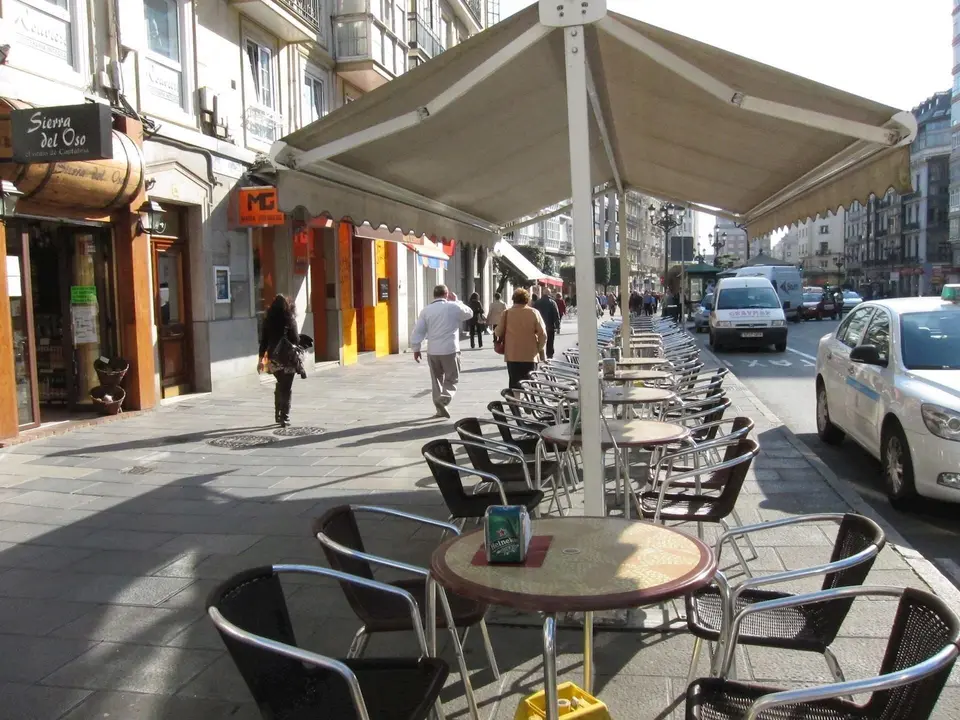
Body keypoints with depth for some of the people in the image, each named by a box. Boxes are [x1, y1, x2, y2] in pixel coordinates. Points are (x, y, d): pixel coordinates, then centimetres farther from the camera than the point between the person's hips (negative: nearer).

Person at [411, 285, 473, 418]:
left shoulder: (426, 310, 3)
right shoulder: (453, 307, -3)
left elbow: (418, 330, 2)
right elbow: (469, 314, 15)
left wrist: (416, 348, 11)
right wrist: (456, 301, 22)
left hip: (433, 351, 3)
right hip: (450, 350, -3)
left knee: (436, 379, 16)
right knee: (451, 379, 7)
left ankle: (440, 409, 20)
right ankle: (443, 399, -19)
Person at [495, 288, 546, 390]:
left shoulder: (507, 313, -2)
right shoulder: (534, 313, -3)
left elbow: (499, 332, 2)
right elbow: (543, 334, -6)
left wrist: (495, 333, 26)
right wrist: (540, 349, 8)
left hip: (512, 355, 1)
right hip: (530, 355, -1)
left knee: (514, 383, 7)